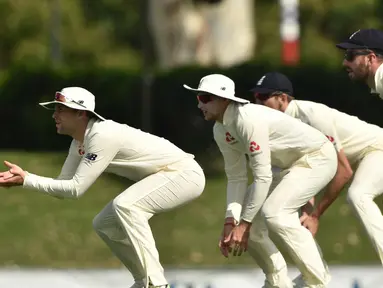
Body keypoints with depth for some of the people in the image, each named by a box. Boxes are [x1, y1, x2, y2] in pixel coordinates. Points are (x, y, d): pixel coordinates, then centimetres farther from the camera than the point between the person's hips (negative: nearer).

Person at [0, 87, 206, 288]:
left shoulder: (103, 136, -26)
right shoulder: (80, 143, 4)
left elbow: (75, 188, -27)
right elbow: (63, 188, 6)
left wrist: (26, 181, -25)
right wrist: (23, 175, -9)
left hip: (185, 173, -10)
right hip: (160, 179, 10)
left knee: (124, 205, -31)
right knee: (104, 224, 8)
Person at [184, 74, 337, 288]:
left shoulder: (249, 119, -30)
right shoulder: (221, 130, -2)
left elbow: (263, 176, -30)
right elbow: (236, 178, 1)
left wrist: (244, 224, -27)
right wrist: (231, 222, -11)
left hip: (317, 158, -10)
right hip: (286, 165, 10)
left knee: (274, 212, -28)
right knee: (244, 220, 2)